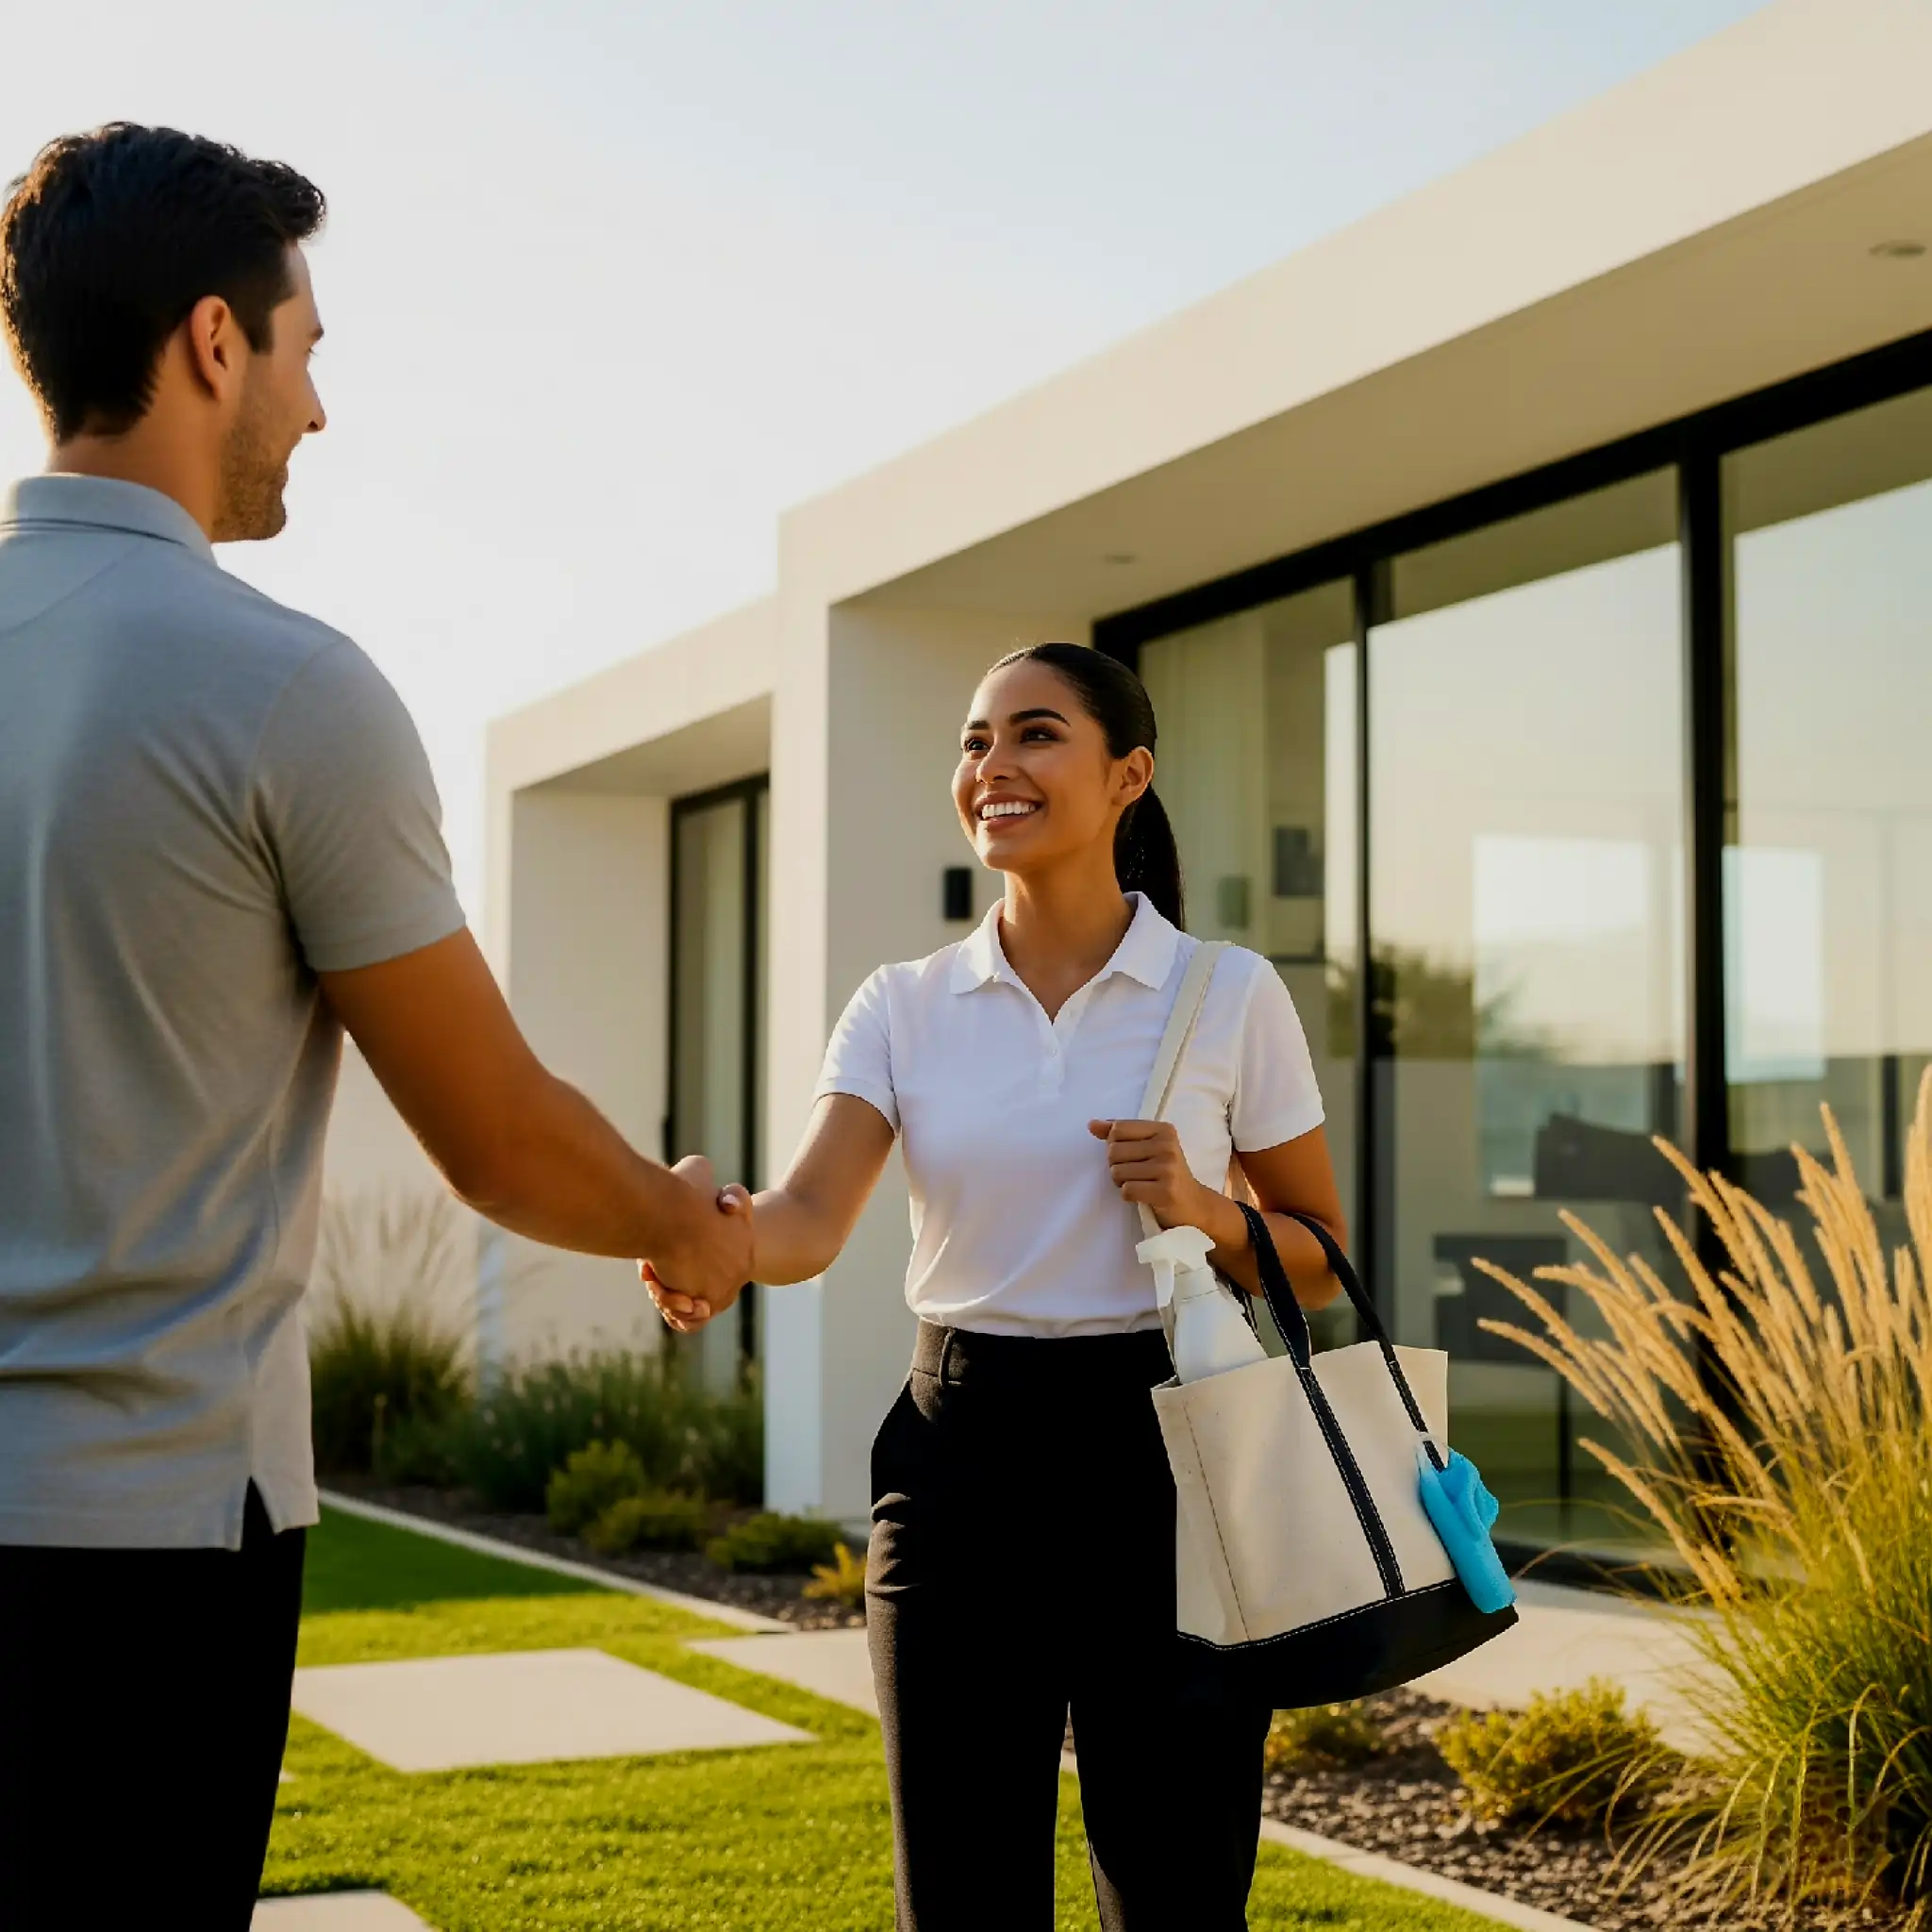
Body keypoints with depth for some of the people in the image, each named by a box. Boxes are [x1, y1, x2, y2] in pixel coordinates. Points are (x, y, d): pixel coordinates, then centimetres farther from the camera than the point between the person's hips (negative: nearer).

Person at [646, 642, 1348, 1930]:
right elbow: (814, 1217, -12)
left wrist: (1201, 1210, -14)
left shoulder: (1231, 995, -1)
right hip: (959, 1457, 2)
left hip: (1156, 1454, -2)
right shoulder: (905, 1007, 4)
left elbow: (1318, 1262, 6)